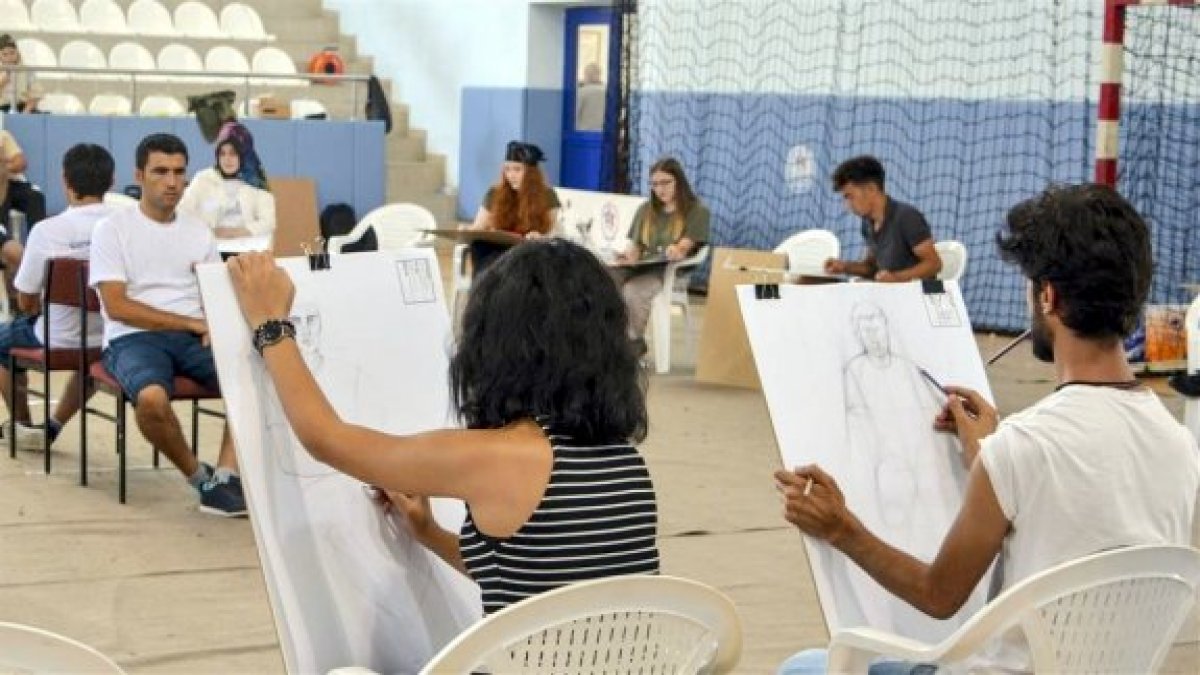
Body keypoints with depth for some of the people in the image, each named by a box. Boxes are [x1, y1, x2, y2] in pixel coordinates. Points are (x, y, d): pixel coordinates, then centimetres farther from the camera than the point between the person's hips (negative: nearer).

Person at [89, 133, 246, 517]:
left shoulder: (199, 233, 16)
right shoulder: (113, 230, 2)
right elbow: (117, 307, -8)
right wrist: (192, 322, -13)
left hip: (195, 337, 4)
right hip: (134, 339, -4)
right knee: (152, 397, -38)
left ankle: (225, 476, -27)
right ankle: (199, 477, -12)